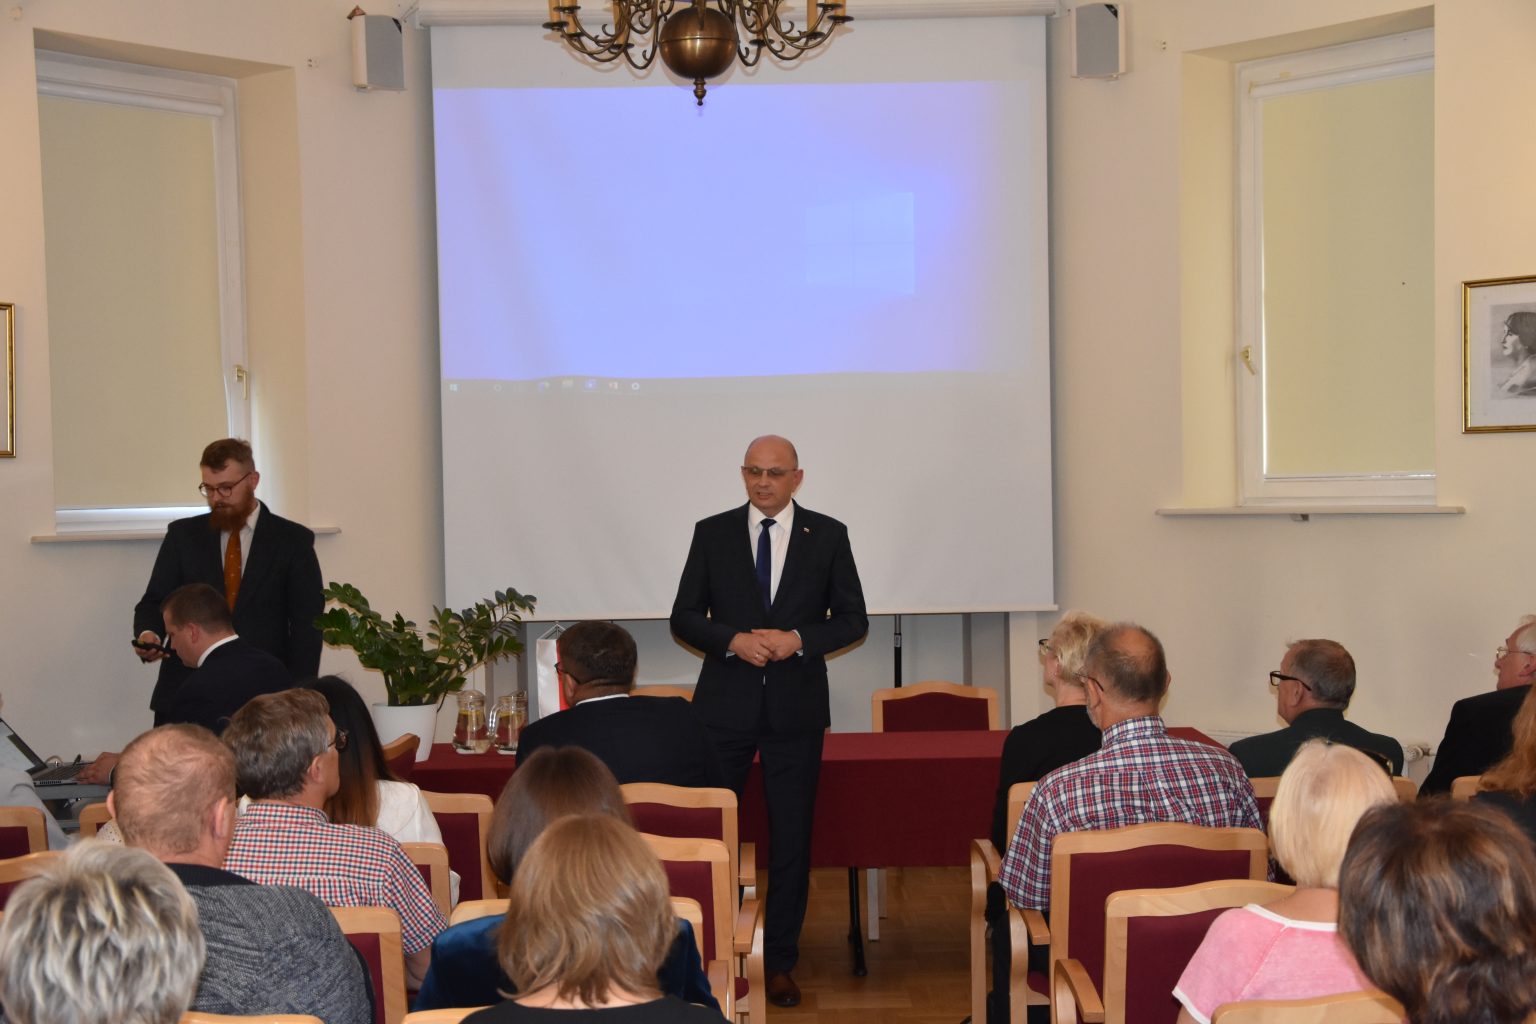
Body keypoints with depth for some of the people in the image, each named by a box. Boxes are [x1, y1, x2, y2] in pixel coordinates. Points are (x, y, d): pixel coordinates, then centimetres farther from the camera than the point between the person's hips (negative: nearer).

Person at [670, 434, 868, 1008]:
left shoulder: (827, 536, 3)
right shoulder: (712, 533, 3)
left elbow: (853, 620, 4)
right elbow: (684, 617, 4)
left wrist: (798, 639, -13)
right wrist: (734, 640, -14)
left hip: (796, 706, 0)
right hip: (725, 703, 0)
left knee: (792, 838, 5)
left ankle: (780, 962, 16)